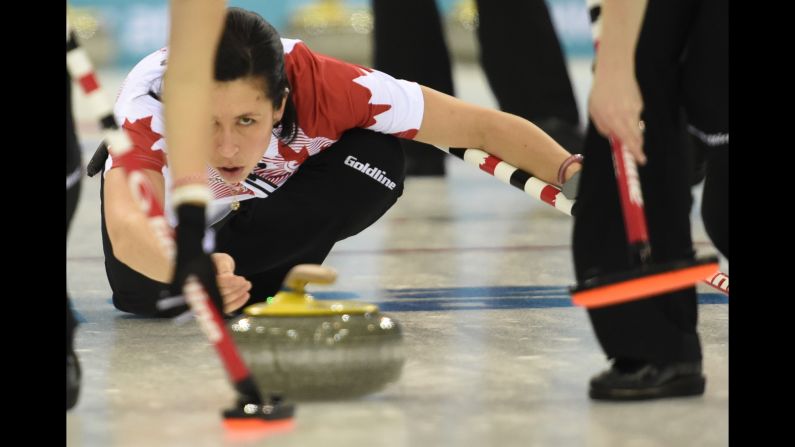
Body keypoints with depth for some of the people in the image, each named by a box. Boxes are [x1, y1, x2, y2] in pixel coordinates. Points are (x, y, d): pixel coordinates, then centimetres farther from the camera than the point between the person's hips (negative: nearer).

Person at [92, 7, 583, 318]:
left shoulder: (320, 87, -41)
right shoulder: (146, 104, -44)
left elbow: (483, 128, -34)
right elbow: (125, 228, -61)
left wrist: (574, 175, -45)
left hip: (276, 193, -1)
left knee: (377, 161, -29)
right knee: (142, 292, -27)